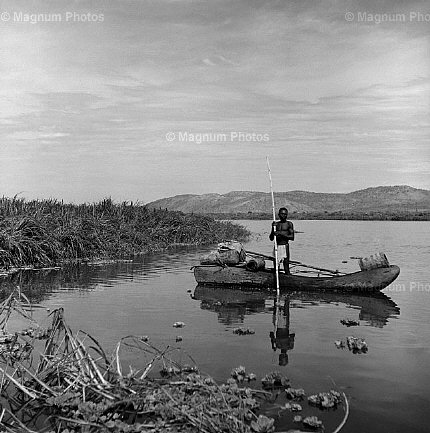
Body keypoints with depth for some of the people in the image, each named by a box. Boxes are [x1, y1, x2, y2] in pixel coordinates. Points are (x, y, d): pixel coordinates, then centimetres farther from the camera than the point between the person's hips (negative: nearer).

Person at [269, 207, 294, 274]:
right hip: (277, 246, 3)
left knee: (286, 268, -5)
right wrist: (273, 228, -5)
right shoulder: (276, 224, 11)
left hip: (285, 246, -3)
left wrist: (281, 233, -17)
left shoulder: (289, 224, 2)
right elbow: (271, 238, 9)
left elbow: (292, 237, -8)